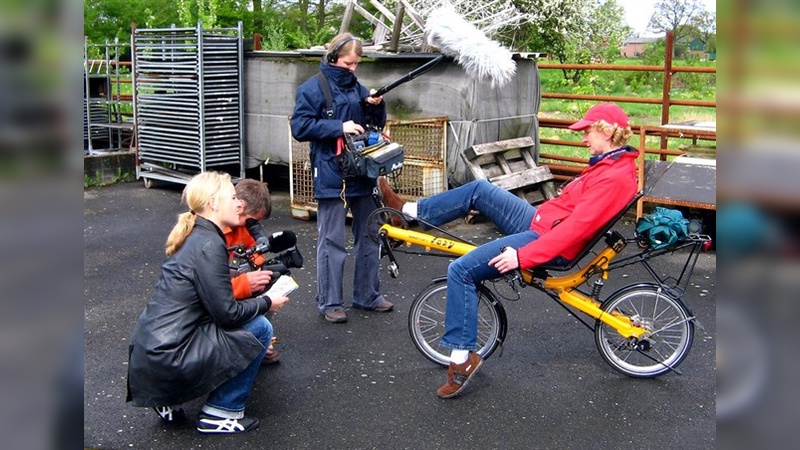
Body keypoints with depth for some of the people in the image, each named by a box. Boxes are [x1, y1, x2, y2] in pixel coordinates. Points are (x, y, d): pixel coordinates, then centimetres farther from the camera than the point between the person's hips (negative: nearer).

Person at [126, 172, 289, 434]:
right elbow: (226, 313, -15)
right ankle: (220, 413, 5)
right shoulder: (209, 245, -16)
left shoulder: (193, 237, 12)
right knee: (259, 328, -3)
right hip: (167, 358, -9)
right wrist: (266, 303, 0)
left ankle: (169, 399, 18)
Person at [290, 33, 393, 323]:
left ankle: (367, 295, 27)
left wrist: (376, 106, -2)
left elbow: (375, 125, 19)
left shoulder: (357, 87, 13)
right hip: (331, 176, -7)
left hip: (362, 172, 7)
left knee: (369, 236, 13)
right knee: (332, 241, 0)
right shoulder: (313, 88, -5)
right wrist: (340, 127, -20)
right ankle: (329, 302, 11)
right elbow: (300, 127, -13)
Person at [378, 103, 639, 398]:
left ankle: (463, 357, -7)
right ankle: (410, 212, 20)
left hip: (551, 243, -10)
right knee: (479, 189, 10)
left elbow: (576, 227, -28)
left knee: (461, 270, -15)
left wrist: (521, 256, -29)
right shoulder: (612, 163, 8)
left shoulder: (615, 177, -22)